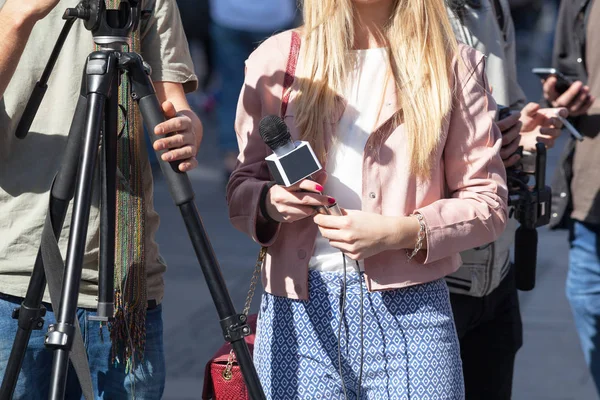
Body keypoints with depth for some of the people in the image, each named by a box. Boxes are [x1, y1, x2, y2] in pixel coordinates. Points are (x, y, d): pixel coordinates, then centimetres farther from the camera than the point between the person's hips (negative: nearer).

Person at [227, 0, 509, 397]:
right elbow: (241, 189, 12)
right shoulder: (277, 60, 8)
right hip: (298, 313, 1)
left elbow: (488, 203, 4)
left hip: (410, 312, -1)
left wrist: (400, 232, -13)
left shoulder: (453, 65, 7)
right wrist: (269, 202, -11)